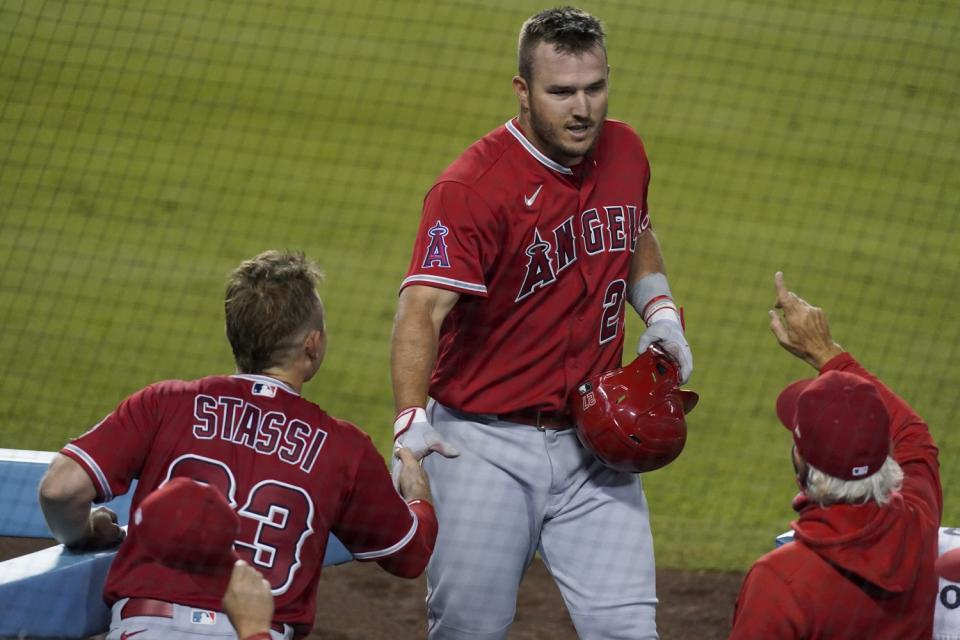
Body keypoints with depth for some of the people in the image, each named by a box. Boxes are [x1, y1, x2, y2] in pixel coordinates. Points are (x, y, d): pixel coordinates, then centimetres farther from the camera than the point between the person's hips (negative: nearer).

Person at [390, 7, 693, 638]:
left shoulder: (624, 152, 1)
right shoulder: (471, 187, -19)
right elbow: (422, 310, -31)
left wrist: (661, 312, 4)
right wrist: (411, 420, -46)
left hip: (593, 443, 5)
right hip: (485, 444, -5)